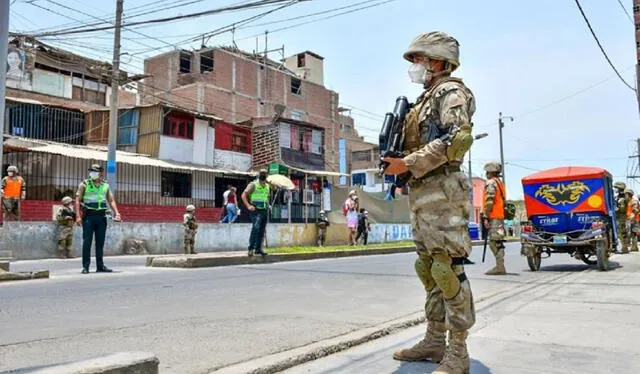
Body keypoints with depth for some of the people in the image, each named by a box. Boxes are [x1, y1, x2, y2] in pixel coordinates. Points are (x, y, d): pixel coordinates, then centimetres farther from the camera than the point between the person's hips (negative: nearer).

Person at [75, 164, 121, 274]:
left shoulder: (105, 186, 12)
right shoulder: (84, 184, 4)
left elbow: (111, 201, 14)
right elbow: (78, 200, -1)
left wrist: (116, 213, -1)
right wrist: (78, 216, -12)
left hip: (101, 216, 3)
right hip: (88, 216, -3)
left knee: (100, 243, 7)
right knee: (87, 242, -3)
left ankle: (100, 266, 14)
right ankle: (85, 266, 2)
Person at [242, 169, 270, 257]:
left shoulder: (267, 186, 16)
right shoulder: (253, 184, -3)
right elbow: (244, 195, -6)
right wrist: (248, 206, -17)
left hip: (265, 210, 7)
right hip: (256, 210, -6)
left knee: (262, 231, 8)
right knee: (256, 227, -23)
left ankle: (258, 249, 16)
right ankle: (251, 248, -18)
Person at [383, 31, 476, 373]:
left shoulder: (451, 91, -3)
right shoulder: (426, 99, 25)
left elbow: (457, 139, -19)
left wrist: (408, 164, -19)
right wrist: (396, 160, 9)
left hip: (441, 192, -10)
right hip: (421, 194, 10)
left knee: (449, 269, -9)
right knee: (429, 269, 10)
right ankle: (435, 341, 19)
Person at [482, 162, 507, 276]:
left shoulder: (491, 183, -9)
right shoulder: (500, 183, 22)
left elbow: (489, 202, -18)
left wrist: (485, 217, -18)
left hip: (493, 217, -10)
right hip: (500, 216, 10)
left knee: (494, 242, -10)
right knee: (497, 242, 11)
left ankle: (500, 267, -10)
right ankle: (500, 266, 14)